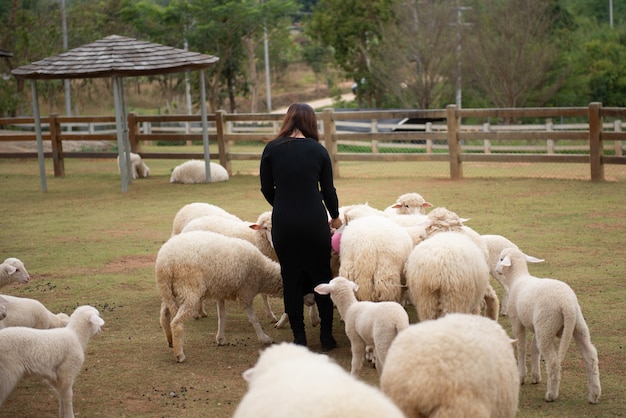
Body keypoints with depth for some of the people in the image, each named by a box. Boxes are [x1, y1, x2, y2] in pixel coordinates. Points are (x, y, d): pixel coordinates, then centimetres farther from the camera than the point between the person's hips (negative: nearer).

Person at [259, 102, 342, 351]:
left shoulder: (272, 149, -2)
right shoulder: (318, 150, -1)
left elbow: (266, 189, 4)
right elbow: (328, 189, 5)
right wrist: (335, 217, 22)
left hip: (283, 222, 0)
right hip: (314, 220, 0)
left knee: (291, 279, 10)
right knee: (321, 275, 14)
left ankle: (299, 338, 13)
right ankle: (326, 335, 16)